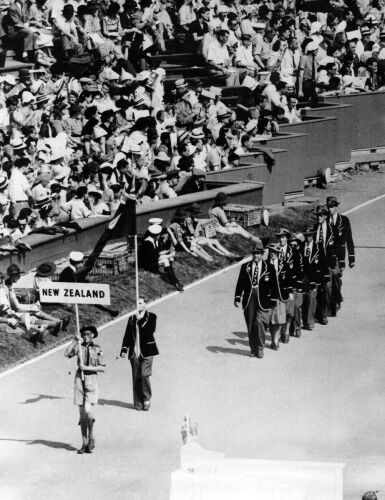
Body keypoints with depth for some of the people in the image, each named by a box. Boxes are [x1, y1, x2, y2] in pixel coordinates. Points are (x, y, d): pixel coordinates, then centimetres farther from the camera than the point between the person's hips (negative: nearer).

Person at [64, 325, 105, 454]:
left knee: (88, 410, -20)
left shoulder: (97, 349, 2)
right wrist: (74, 341, -15)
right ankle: (84, 443, 12)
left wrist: (87, 367, -11)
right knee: (82, 414, 5)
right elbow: (66, 354, -12)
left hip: (91, 380, -2)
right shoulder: (78, 347, 6)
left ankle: (91, 437, 2)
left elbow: (102, 368, -2)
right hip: (79, 379, 2)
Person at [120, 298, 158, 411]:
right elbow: (127, 335, 12)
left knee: (144, 375, -13)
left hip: (146, 351, -3)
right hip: (134, 351, 3)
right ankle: (138, 403, 8)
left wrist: (140, 320, -13)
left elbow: (151, 330, -13)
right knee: (136, 377, 2)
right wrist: (124, 349, 2)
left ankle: (147, 399, 4)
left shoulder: (151, 316, 2)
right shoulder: (131, 318, 13)